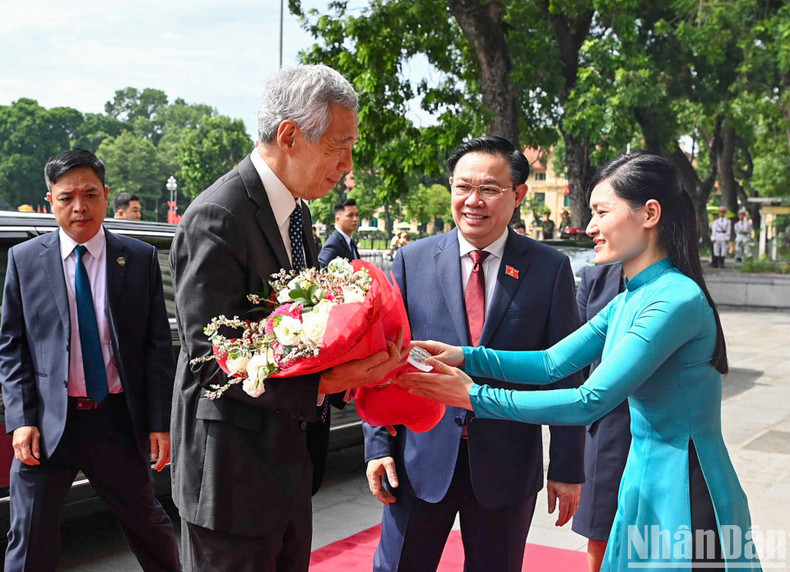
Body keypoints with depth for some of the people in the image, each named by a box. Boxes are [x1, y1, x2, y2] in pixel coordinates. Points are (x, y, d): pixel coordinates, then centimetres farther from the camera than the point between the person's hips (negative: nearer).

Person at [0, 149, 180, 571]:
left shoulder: (140, 258, 0)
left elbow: (158, 344, 0)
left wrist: (160, 422, -4)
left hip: (118, 420, 0)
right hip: (47, 422, 0)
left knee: (147, 524, 16)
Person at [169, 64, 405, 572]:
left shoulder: (296, 210, 9)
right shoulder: (216, 218, -21)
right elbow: (213, 358, -23)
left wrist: (351, 367, -3)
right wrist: (322, 384, -30)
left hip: (293, 459, 9)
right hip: (235, 470, -9)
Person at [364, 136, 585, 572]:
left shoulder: (550, 268, -2)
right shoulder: (412, 261, 1)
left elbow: (565, 372, -1)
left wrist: (567, 468, -2)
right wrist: (378, 445, -3)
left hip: (507, 464, 0)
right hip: (421, 457, 1)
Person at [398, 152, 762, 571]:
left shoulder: (677, 300, -22)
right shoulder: (629, 301, 8)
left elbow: (590, 401, -26)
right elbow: (552, 363, 4)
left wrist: (475, 397, -24)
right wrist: (465, 357, -9)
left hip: (686, 499, -8)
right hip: (648, 484, 8)